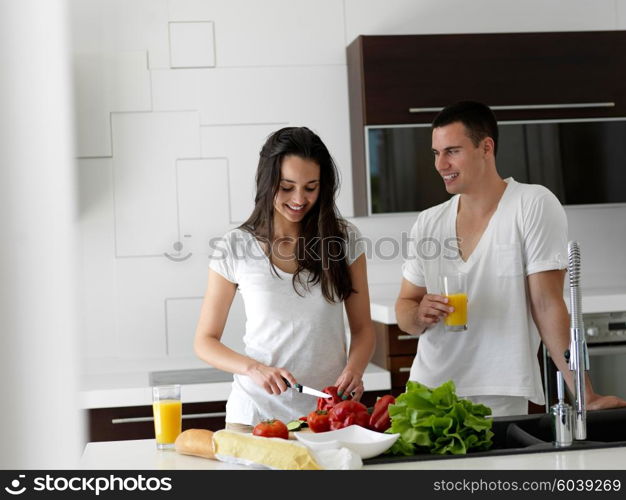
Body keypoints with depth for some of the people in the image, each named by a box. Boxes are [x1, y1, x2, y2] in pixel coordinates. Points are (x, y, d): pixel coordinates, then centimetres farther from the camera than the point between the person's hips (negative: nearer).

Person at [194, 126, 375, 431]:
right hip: (257, 412, -1)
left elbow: (362, 329, 5)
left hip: (329, 409, 1)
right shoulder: (236, 248, -4)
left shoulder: (345, 239, 0)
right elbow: (205, 342, 0)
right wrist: (255, 369, -18)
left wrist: (354, 369, -16)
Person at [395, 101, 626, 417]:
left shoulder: (535, 206, -9)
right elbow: (404, 308, 9)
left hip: (501, 399, -4)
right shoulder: (427, 224, 4)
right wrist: (420, 315, -14)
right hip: (427, 390, 4)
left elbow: (547, 304, -11)